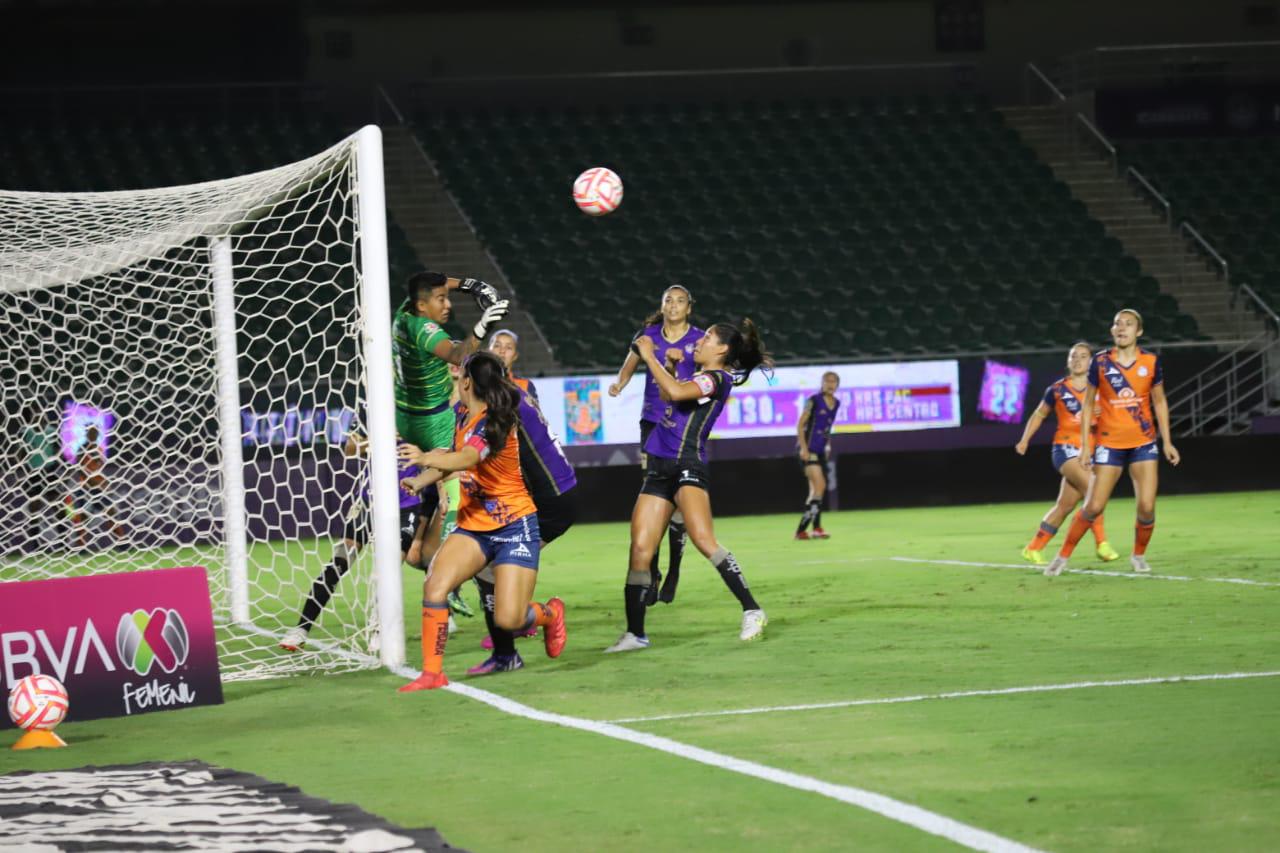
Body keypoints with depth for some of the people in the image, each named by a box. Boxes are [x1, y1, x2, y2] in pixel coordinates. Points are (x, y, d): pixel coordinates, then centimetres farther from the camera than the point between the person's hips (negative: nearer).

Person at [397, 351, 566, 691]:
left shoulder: (495, 423, -18)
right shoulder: (464, 421, 8)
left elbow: (466, 459, -37)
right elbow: (453, 458, 26)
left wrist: (427, 458, -55)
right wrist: (419, 481, 8)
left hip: (514, 526, -7)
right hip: (473, 525, 7)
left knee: (508, 620, -13)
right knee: (435, 584, -19)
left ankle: (549, 614, 23)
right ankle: (432, 672, -15)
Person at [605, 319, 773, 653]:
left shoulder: (717, 378, -6)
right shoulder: (698, 378, 21)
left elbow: (675, 392, -23)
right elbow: (668, 394, 40)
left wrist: (650, 357, -12)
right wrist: (654, 361, 29)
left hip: (688, 466, -9)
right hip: (660, 470, 9)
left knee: (702, 538, -27)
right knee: (640, 549, 1)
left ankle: (752, 612, -23)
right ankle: (635, 634, 6)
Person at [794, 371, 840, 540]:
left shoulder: (836, 404, 10)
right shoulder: (814, 401, -10)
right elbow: (800, 424, -10)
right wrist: (803, 448, -17)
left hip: (821, 451, 8)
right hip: (809, 449, -8)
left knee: (815, 490, 9)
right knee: (820, 485, -18)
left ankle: (802, 530, 13)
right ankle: (816, 527, -18)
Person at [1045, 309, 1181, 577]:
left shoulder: (1151, 362, -1)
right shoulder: (1100, 362, -5)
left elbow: (1159, 401, 10)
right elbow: (1088, 403, 1)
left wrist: (1167, 441, 6)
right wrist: (1084, 445, -3)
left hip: (1143, 443, 1)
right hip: (1109, 443, -1)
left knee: (1147, 507, -8)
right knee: (1093, 506, -5)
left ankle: (1138, 555, 17)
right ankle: (1063, 556, 11)